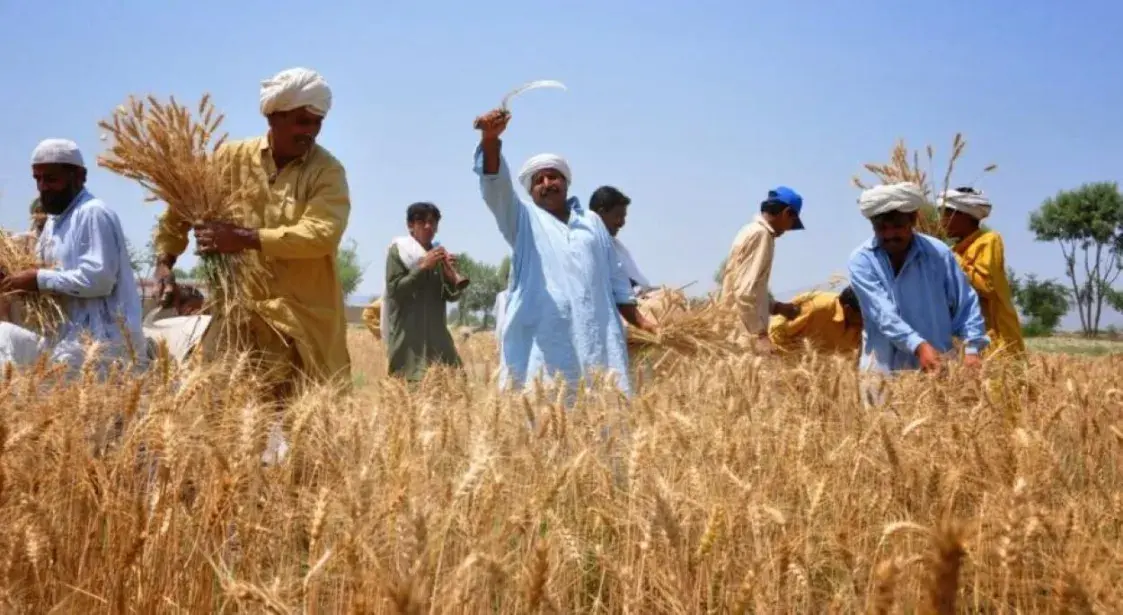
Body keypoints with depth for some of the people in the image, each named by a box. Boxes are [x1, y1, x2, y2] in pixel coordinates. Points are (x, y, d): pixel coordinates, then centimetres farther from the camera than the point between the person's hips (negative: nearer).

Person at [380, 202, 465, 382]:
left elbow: (453, 297, 12)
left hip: (436, 334, 5)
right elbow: (395, 290, -10)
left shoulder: (439, 254, 15)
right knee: (409, 382, -15)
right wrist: (423, 267, -15)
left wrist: (451, 276, -8)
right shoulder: (398, 250, 1)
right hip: (407, 335, -5)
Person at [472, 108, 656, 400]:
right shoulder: (524, 219, 12)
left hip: (595, 340, 3)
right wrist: (490, 140, -24)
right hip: (540, 341, -3)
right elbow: (496, 186, -6)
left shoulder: (592, 222, 23)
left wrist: (640, 321, 17)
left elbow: (615, 278, 25)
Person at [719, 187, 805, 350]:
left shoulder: (752, 230, 16)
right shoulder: (761, 234, -12)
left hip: (737, 327, 10)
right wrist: (759, 334, -23)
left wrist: (777, 307, 24)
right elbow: (745, 292, -21)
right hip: (746, 332, -10)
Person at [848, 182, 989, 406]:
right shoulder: (862, 260, -4)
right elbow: (883, 313, -15)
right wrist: (918, 345, -29)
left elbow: (966, 305, 6)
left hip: (936, 366, 1)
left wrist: (971, 349, -8)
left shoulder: (938, 253, 0)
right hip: (884, 369, -1)